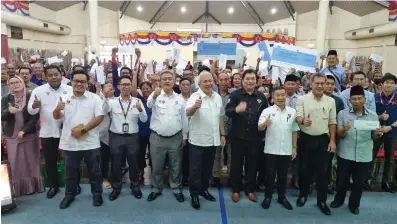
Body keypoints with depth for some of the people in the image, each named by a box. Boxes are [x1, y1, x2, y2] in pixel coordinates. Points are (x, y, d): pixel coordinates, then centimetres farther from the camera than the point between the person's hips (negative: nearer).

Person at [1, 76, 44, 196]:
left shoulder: (31, 97, -5)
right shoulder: (5, 99, 3)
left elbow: (35, 116, -6)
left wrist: (24, 130, -13)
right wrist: (8, 111, -24)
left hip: (30, 135, -2)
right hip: (12, 136, 2)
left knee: (32, 161, 6)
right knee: (15, 163, 3)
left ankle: (34, 186, 17)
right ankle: (18, 188, 14)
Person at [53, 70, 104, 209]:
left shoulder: (95, 98, -4)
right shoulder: (65, 98, 5)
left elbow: (99, 117, -10)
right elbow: (57, 117, 3)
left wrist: (83, 130, -17)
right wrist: (57, 109, -20)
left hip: (90, 143, -2)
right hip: (69, 143, 2)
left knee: (94, 171, 10)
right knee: (70, 172, 16)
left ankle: (97, 194, 28)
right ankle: (70, 194, 35)